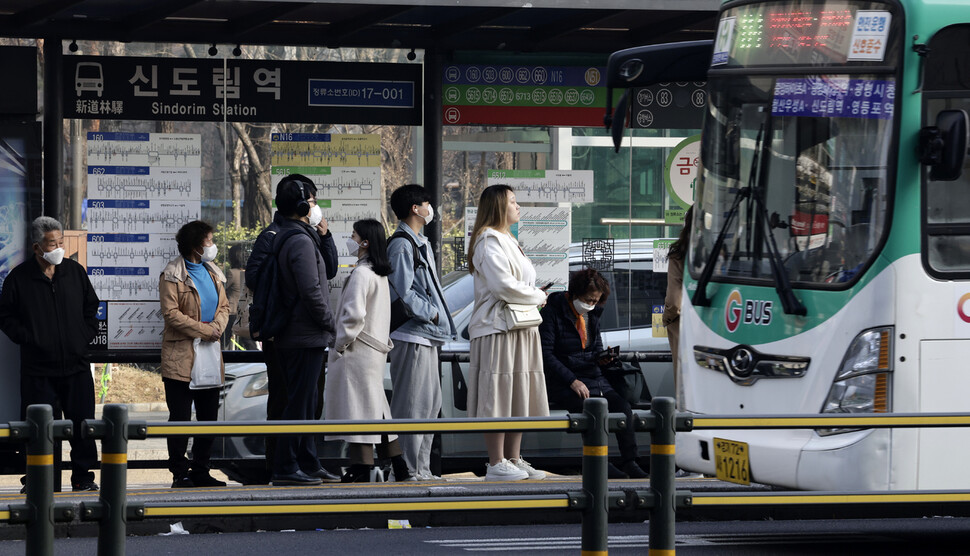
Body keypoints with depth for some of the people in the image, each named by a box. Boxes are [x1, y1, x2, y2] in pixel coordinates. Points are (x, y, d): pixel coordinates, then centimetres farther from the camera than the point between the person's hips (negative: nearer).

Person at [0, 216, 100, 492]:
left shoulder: (75, 271, 7)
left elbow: (91, 307, 19)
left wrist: (86, 335, 6)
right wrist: (28, 339, -9)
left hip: (76, 365, 3)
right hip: (38, 368, -3)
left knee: (82, 423, 2)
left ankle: (82, 477, 12)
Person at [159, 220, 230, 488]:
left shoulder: (213, 273, 15)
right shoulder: (172, 275, -7)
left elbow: (224, 305, 16)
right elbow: (171, 313, -14)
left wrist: (218, 325, -6)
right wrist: (204, 330, -15)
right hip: (181, 357, -7)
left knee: (209, 416, 8)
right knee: (180, 418, -4)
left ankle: (201, 472, 15)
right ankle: (180, 474, -1)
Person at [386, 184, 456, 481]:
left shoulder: (420, 244, 20)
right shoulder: (401, 245, -12)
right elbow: (404, 293, -18)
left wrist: (436, 315, 12)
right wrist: (431, 313, -11)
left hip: (426, 334, 11)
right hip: (411, 336, -11)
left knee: (430, 401, 12)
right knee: (411, 403, -10)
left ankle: (421, 468, 16)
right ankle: (408, 468, -9)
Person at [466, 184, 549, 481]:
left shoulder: (508, 241, 21)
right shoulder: (489, 242, -12)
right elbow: (503, 286, -21)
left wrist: (534, 295, 4)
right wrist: (538, 297, -8)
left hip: (521, 330, 10)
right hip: (497, 327, -10)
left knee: (520, 398, 11)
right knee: (498, 397, -8)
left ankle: (513, 459, 16)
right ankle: (496, 464, -7)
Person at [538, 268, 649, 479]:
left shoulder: (592, 314, 14)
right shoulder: (553, 313, -7)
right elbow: (546, 354, -12)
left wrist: (602, 358, -1)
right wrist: (572, 381, -20)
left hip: (594, 378, 6)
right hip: (562, 382, -6)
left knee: (623, 406, -18)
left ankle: (629, 462, -18)